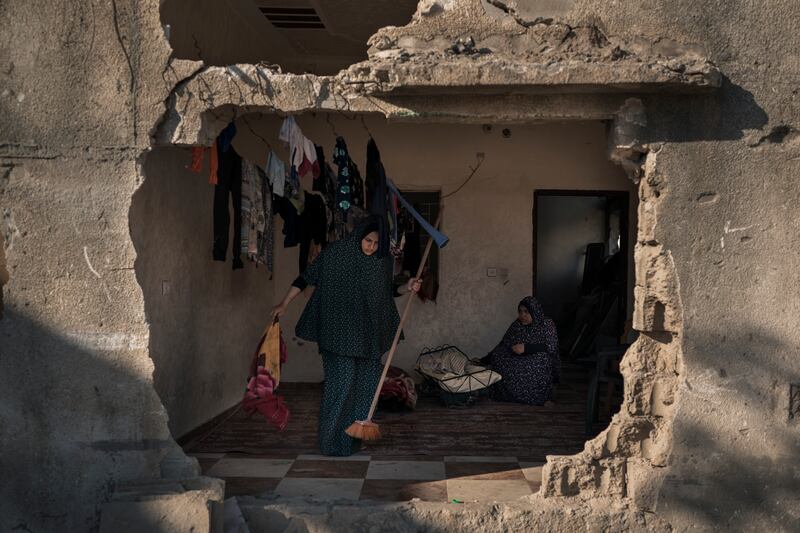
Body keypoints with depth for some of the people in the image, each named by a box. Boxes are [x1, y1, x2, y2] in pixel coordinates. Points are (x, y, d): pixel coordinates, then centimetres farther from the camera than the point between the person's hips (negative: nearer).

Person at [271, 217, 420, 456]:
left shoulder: (383, 261, 3)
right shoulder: (335, 253, -8)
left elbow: (387, 291, 16)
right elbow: (305, 278, -2)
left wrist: (407, 288, -3)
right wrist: (284, 304, -5)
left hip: (368, 335, 5)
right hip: (340, 333, -5)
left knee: (367, 381, 5)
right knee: (342, 381, -7)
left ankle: (355, 436, 20)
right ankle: (334, 441, 5)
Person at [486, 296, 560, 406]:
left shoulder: (547, 324, -4)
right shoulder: (516, 325, 8)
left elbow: (551, 347, -16)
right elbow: (503, 345, 8)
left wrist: (526, 348, -25)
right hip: (518, 361, 4)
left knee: (541, 357, -37)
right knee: (497, 357, -20)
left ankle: (544, 397, -19)